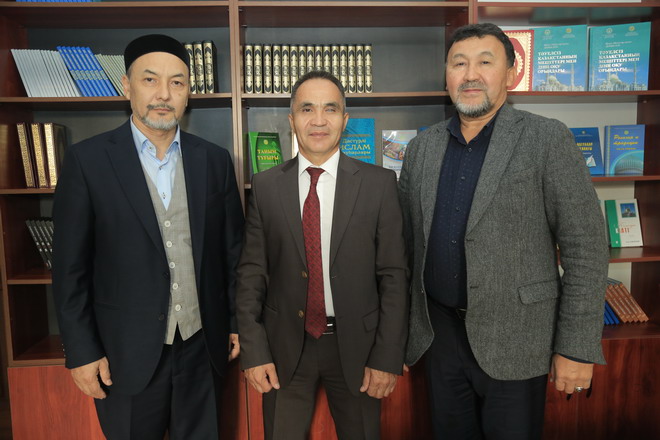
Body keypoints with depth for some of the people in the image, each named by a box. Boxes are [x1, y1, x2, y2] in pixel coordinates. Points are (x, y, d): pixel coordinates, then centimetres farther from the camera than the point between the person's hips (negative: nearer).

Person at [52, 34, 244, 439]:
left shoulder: (215, 160, 0)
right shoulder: (88, 160, -7)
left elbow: (233, 250, 5)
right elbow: (71, 267, -5)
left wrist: (237, 324, 6)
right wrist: (81, 351, -4)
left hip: (203, 347, 2)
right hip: (126, 353, -2)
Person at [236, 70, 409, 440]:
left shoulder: (379, 183, -6)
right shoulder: (266, 186, -2)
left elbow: (394, 275, -6)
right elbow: (251, 273, 0)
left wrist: (388, 356, -8)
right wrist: (254, 351, -4)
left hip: (356, 344, 0)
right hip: (285, 346, 1)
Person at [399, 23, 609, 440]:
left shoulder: (548, 139, -8)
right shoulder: (422, 146, 4)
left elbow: (585, 249, -9)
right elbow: (407, 240, 8)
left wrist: (576, 348, -11)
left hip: (513, 338, -3)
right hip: (439, 330, 4)